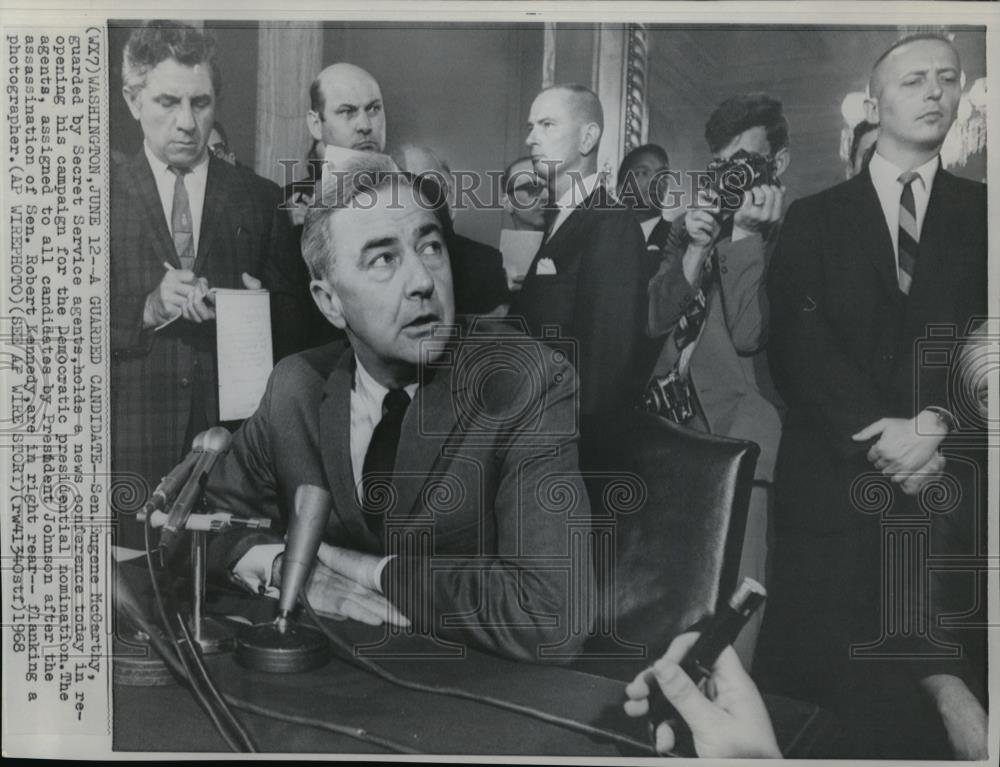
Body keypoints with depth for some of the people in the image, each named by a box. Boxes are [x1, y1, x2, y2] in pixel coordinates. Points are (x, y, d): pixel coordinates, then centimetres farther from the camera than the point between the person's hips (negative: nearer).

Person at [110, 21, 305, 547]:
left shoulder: (259, 198, 8)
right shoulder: (102, 197, 5)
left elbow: (294, 323, 8)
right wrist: (148, 310, -14)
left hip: (236, 430, 1)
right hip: (134, 443, 0)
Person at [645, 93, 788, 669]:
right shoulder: (692, 226, 15)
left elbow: (749, 334, -12)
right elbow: (656, 320, 6)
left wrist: (746, 234, -13)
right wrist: (696, 247, -6)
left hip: (737, 439, -4)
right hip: (672, 427, 5)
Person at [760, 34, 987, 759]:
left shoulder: (983, 213, 12)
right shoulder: (813, 219, 9)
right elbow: (799, 341, -3)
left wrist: (935, 424, -16)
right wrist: (876, 433, -14)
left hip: (952, 477, 1)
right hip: (839, 474, 0)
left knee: (954, 670, 0)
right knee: (827, 680, 0)